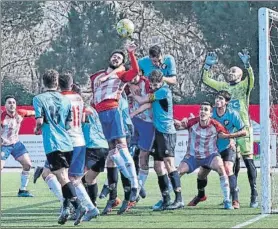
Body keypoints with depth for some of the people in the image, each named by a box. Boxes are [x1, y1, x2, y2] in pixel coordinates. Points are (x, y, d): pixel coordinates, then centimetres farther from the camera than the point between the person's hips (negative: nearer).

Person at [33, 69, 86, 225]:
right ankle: (66, 209, 11)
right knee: (64, 177, 15)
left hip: (52, 144, -5)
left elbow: (40, 121, -11)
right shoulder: (66, 100, 11)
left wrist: (38, 129, 9)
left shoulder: (39, 99, -2)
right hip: (67, 143, 5)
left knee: (62, 177, -9)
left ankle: (78, 206, -23)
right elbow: (69, 124, 12)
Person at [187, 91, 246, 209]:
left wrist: (228, 135, -24)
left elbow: (243, 131, -12)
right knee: (201, 173, 10)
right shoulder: (211, 112, -9)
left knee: (228, 170, -27)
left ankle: (235, 200, -24)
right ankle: (200, 195, 41)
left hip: (227, 147, -4)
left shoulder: (233, 115, -17)